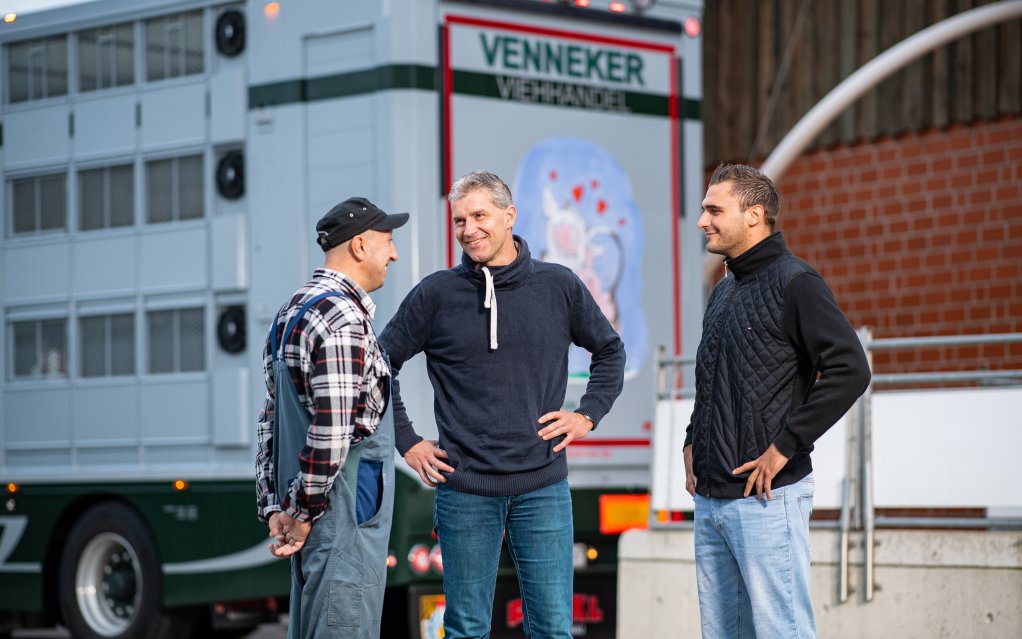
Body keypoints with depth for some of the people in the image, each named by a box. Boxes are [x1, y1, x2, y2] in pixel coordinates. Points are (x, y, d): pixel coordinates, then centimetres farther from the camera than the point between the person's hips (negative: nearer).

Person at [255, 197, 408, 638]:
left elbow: (271, 419, 17)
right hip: (344, 515, -10)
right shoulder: (343, 319, -16)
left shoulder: (292, 312, 16)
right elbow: (331, 431, -23)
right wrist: (302, 511, -15)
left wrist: (274, 506, 15)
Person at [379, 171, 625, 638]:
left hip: (543, 487, 1)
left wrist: (587, 414, 6)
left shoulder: (559, 287, 2)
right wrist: (406, 442, 3)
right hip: (464, 490, -1)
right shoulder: (436, 294, -1)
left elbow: (610, 351, 17)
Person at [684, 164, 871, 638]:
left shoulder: (795, 284, -9)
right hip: (710, 500, 9)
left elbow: (850, 370, -19)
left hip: (766, 497, -9)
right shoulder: (723, 292, 18)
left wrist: (784, 448, -18)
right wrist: (692, 442, 16)